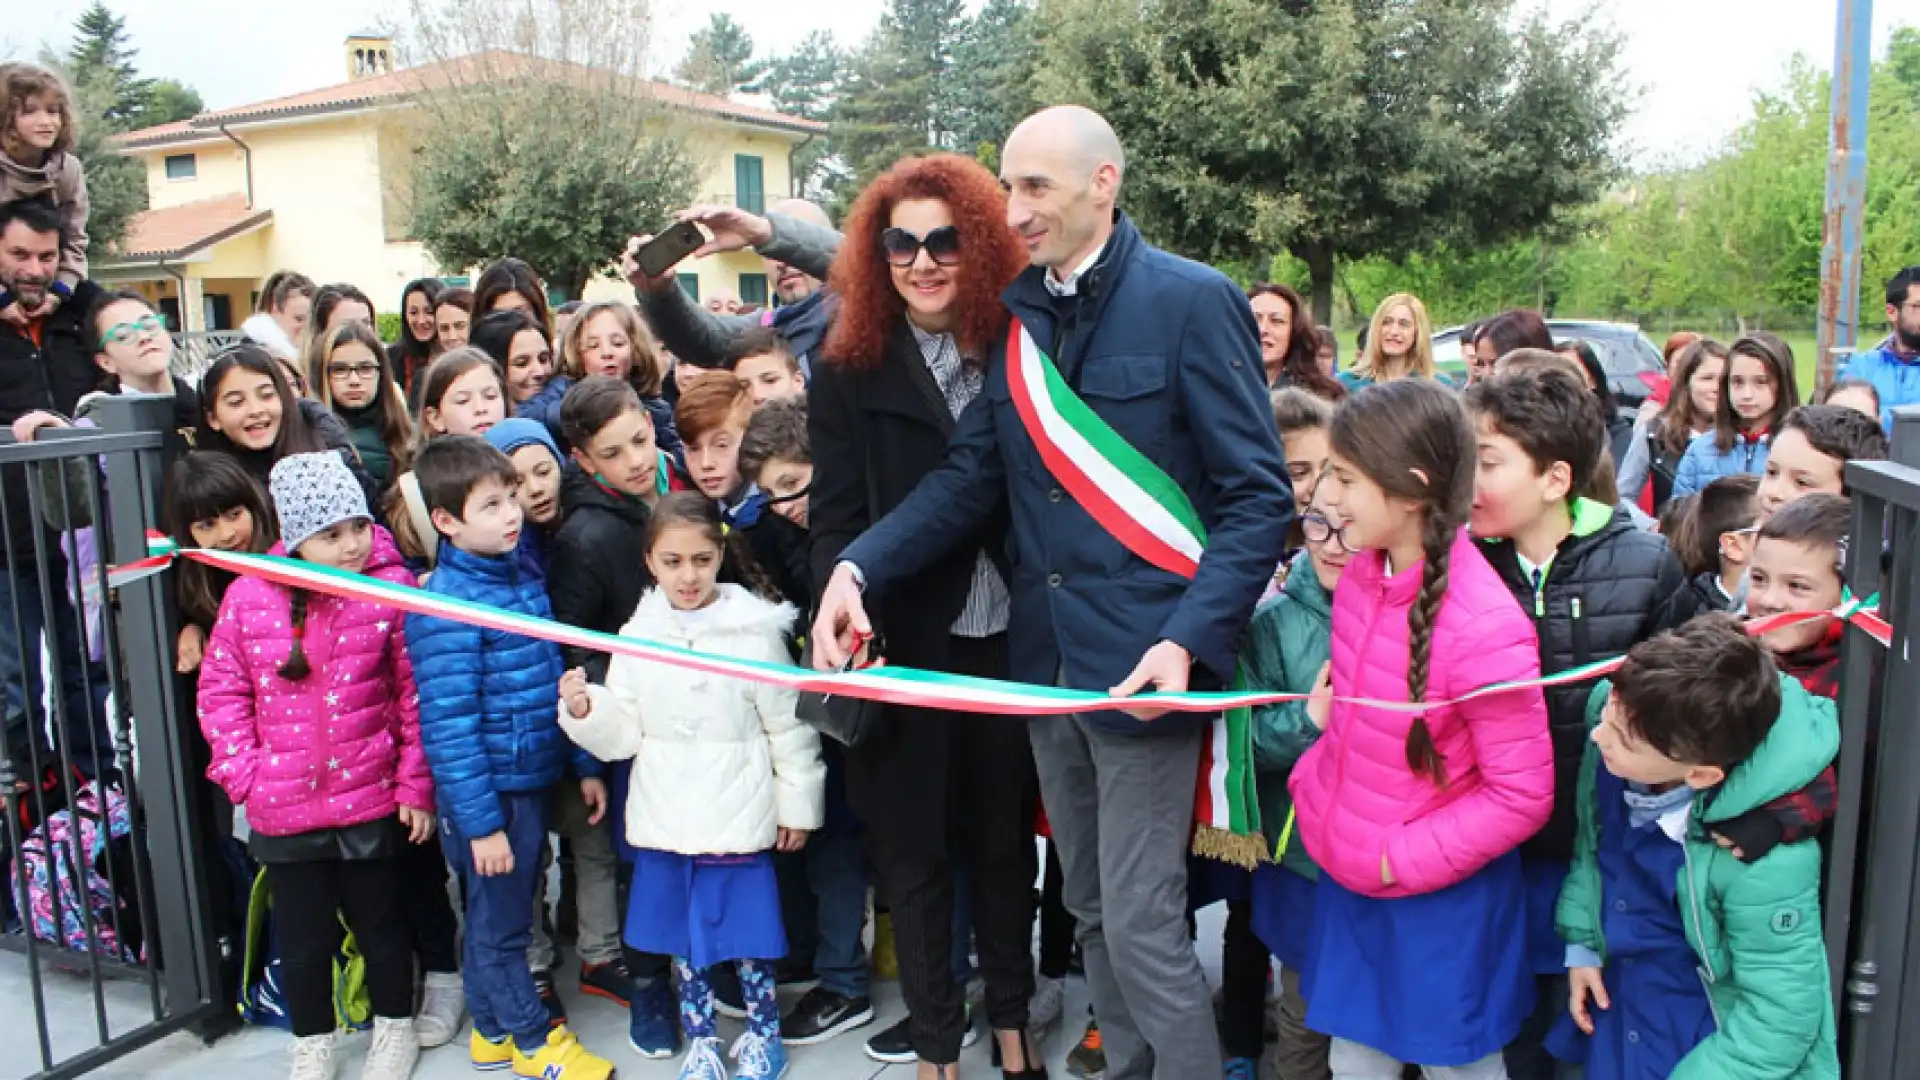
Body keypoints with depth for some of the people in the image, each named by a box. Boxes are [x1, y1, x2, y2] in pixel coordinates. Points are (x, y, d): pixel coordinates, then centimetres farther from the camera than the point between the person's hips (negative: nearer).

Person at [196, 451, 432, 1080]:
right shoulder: (250, 597, -8)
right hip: (282, 810, 2)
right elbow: (221, 690, 2)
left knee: (381, 925, 17)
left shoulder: (391, 590, -13)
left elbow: (416, 694, -8)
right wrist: (243, 774, -5)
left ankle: (394, 1028, 40)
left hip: (372, 802, -1)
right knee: (303, 938, 17)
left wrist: (416, 786, -7)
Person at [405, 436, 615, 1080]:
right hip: (489, 792, -8)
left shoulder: (521, 577, 5)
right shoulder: (448, 606, -19)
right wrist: (481, 822, -20)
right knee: (501, 923, 10)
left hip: (534, 781, 8)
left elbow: (553, 683, 13)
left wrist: (584, 765, 13)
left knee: (496, 915, 22)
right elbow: (448, 728, -21)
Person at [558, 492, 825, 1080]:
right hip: (665, 820, 3)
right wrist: (585, 710, -16)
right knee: (682, 933, 16)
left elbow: (788, 727, -3)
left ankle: (763, 1032, 33)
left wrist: (798, 805, 0)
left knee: (748, 931, 9)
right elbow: (622, 733, 3)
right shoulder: (638, 637, 0)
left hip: (738, 818, -3)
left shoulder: (755, 632, -9)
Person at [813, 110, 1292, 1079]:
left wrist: (1188, 643, -23)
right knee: (1092, 912, 18)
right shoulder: (1014, 310, 9)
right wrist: (856, 567, -9)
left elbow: (1257, 497, -11)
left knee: (1142, 924, -1)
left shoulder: (1193, 301, -10)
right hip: (1047, 659, 7)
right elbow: (970, 473, 6)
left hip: (1143, 661, -6)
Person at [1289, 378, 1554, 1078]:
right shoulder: (1361, 572, -6)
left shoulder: (1484, 628, -28)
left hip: (1441, 898, -6)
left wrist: (1399, 860, -18)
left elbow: (1522, 797, -20)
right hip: (1345, 880, 6)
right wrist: (1313, 781, 1)